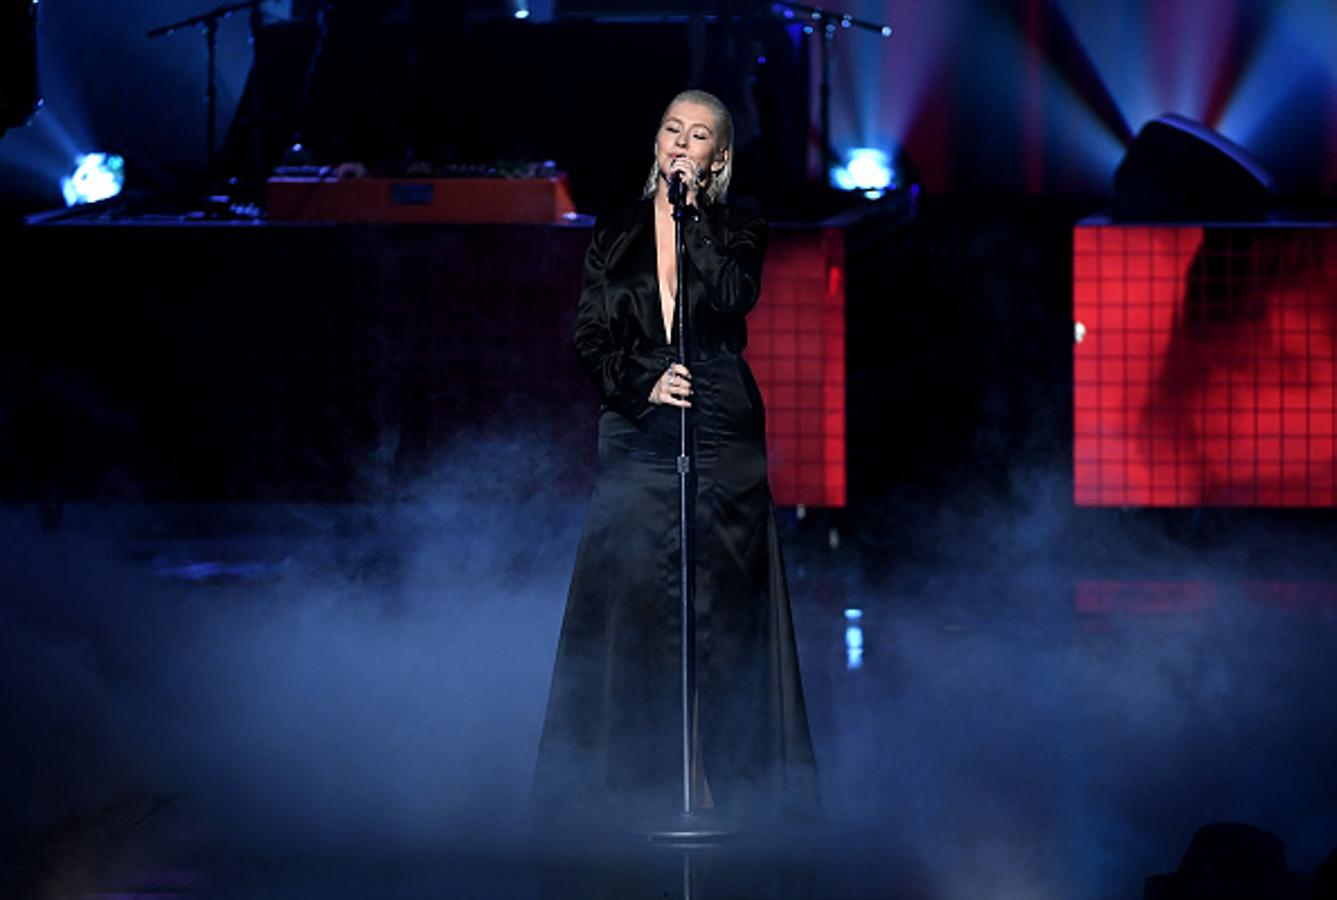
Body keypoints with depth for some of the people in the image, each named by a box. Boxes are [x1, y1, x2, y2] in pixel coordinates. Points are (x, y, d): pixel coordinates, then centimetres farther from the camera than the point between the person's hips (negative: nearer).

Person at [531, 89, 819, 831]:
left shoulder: (737, 233, 7)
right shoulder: (616, 235, 12)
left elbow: (734, 298, -13)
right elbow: (589, 336, 7)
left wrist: (693, 208, -11)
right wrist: (643, 385, -9)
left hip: (721, 438, -2)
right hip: (636, 438, 2)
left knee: (720, 612, -4)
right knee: (629, 609, -3)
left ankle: (728, 790, -1)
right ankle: (631, 791, 1)